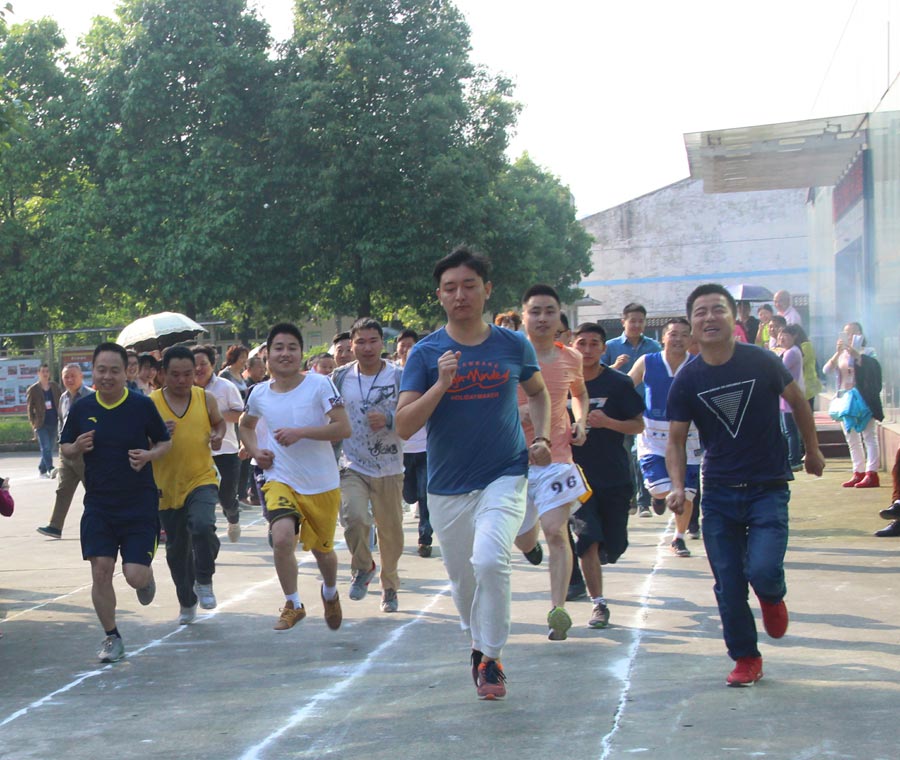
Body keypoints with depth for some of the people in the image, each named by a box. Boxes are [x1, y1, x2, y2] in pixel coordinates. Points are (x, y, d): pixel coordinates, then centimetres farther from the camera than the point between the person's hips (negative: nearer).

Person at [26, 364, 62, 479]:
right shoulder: (33, 390, -2)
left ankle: (42, 470, 21)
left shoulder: (55, 386, 8)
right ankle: (50, 469, -21)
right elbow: (29, 408, 0)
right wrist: (33, 423, -5)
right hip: (41, 424, -4)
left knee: (49, 449, 9)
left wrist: (61, 417, 3)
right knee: (46, 448, -14)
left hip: (54, 423, 4)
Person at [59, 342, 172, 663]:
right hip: (98, 504, 2)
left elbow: (165, 441, 4)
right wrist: (77, 447, -11)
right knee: (100, 570, -4)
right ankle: (111, 637, 14)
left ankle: (147, 577, 32)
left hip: (140, 504, -2)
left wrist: (149, 455, -17)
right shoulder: (81, 408, 0)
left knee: (135, 575, -8)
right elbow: (65, 447, 12)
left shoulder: (142, 405, -7)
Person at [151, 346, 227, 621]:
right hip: (167, 486, 1)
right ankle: (187, 603, 32)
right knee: (177, 549, 11)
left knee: (203, 526, -28)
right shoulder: (150, 404, -7)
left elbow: (219, 422, 18)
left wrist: (218, 436, -4)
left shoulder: (205, 399, -1)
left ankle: (204, 582, -4)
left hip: (202, 478, -1)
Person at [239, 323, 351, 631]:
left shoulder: (319, 384, -11)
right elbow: (246, 424, 22)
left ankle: (330, 593, 49)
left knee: (322, 548, 14)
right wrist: (255, 450, 4)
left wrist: (300, 432, -26)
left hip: (322, 484, -1)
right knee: (282, 538, -24)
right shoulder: (259, 393, 1)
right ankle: (293, 605, -1)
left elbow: (343, 428, -17)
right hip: (281, 479, 1)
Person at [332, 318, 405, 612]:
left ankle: (390, 587, 31)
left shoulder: (399, 376, -3)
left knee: (391, 531, 7)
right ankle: (362, 567, 9)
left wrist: (389, 420, -21)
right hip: (352, 467, 0)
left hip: (389, 469, 0)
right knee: (354, 518, -21)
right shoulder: (341, 377, 4)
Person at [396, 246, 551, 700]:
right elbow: (403, 426, -11)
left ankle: (491, 658, -8)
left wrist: (541, 437, 4)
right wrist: (442, 384, -23)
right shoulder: (426, 353, -4)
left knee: (489, 560, -25)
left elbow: (538, 393, 20)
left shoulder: (514, 346, 0)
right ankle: (480, 642, 42)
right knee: (462, 580, 13)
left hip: (505, 477, -1)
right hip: (447, 487, 2)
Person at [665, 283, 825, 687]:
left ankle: (772, 597, 19)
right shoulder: (686, 381, -4)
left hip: (769, 487, -2)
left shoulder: (761, 363, -8)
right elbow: (676, 440, 2)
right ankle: (746, 658, 22)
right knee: (728, 585, 2)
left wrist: (812, 450, 17)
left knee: (763, 570, -18)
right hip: (719, 494, 2)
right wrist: (678, 486, -14)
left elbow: (797, 401, 9)